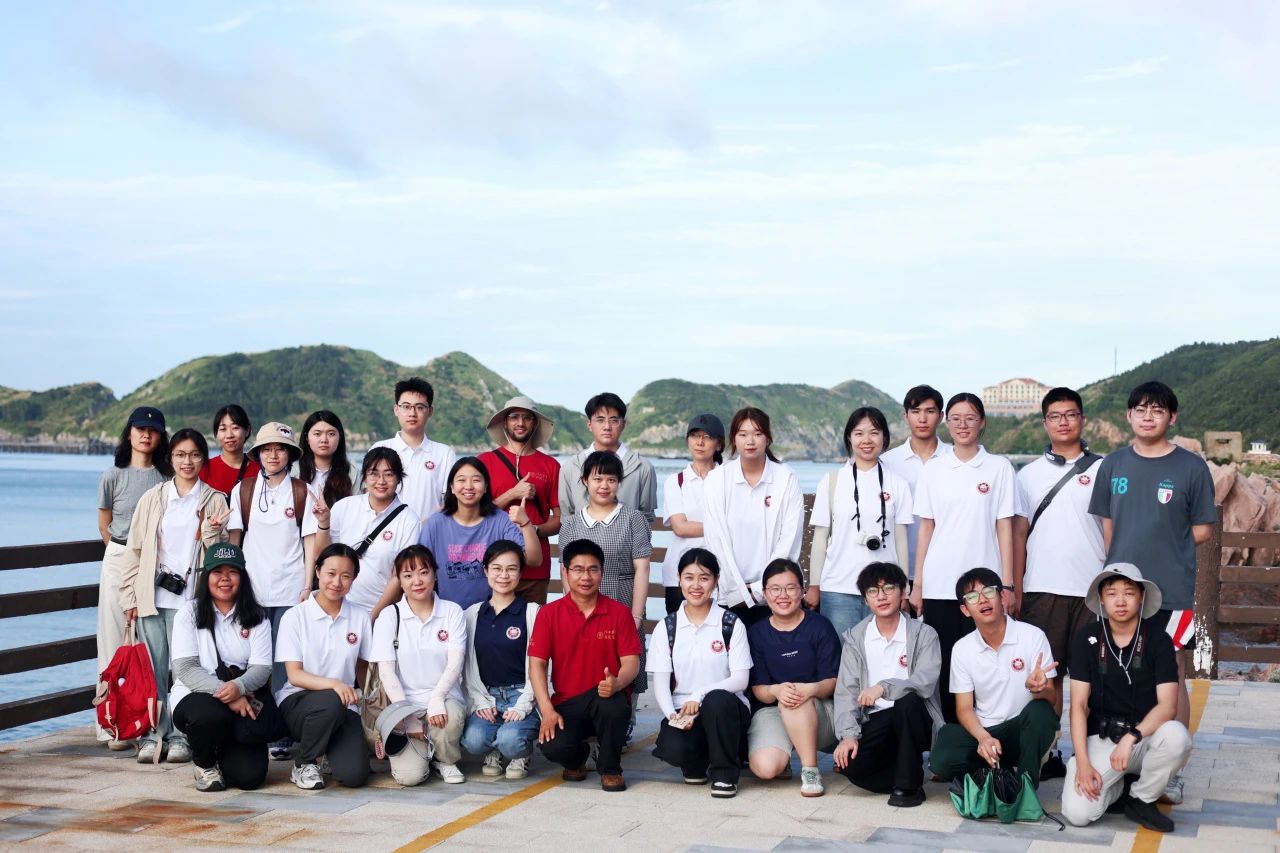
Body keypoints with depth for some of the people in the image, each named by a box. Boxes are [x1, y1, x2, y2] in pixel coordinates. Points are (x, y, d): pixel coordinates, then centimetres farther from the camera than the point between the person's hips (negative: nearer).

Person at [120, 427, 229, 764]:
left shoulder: (214, 500, 8)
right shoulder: (152, 499, 11)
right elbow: (135, 549, 10)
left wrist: (211, 531, -12)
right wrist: (130, 597, 4)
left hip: (189, 597, -1)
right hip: (151, 595, 1)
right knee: (154, 668, 0)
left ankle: (181, 736, 3)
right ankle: (154, 734, 7)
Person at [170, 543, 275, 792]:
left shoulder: (256, 618, 8)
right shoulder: (189, 614, 2)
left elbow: (262, 668, -3)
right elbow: (185, 668, -9)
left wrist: (238, 687, -26)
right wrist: (223, 691, -25)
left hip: (241, 701, 2)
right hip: (195, 696, -2)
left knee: (249, 775, -20)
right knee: (211, 714, -40)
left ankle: (222, 754, 17)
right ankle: (203, 762, -4)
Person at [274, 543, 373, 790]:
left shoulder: (360, 618, 6)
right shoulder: (295, 617, -2)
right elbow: (294, 675, -9)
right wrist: (332, 684, -27)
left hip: (343, 708, 2)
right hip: (297, 703, -2)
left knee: (353, 774, -23)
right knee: (330, 702, -38)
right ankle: (304, 763, -9)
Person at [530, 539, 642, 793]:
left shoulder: (618, 612, 2)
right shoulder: (549, 613, 2)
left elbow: (631, 661, -4)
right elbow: (537, 664, -3)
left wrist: (616, 683, -28)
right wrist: (547, 710, -15)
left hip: (606, 697, 0)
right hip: (566, 703, 0)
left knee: (615, 704, -37)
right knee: (554, 748, -29)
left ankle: (610, 768, -7)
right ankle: (577, 757, 13)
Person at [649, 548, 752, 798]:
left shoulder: (731, 624, 0)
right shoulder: (666, 628, 5)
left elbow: (741, 679, -6)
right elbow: (660, 683, 1)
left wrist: (700, 695, -21)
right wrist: (673, 715, -19)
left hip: (725, 711, -1)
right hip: (682, 711, 1)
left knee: (717, 700, -37)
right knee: (672, 748, -32)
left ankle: (724, 774, -13)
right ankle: (697, 764, 8)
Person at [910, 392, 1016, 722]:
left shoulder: (999, 467, 4)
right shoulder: (933, 470, 9)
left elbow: (1004, 528, 2)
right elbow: (926, 528, 10)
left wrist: (1007, 585, -3)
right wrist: (917, 584, 5)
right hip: (939, 586, 2)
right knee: (943, 667, 3)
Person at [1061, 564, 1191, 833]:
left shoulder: (1158, 640, -5)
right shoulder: (1087, 638, -2)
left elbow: (1167, 705, -14)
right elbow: (1078, 704, -3)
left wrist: (1131, 738, -30)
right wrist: (1082, 763, -13)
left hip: (1145, 734, 0)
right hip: (1100, 738, 0)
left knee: (1176, 736, -35)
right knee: (1077, 813, -24)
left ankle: (1140, 799, -6)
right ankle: (1118, 786, 12)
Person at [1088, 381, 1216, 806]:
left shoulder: (1191, 467, -5)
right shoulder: (1114, 465, 7)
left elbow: (1202, 531, 0)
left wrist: (1165, 549, 0)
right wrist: (1119, 563, 4)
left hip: (1172, 593, -3)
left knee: (1171, 680, 2)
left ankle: (1171, 773, 11)